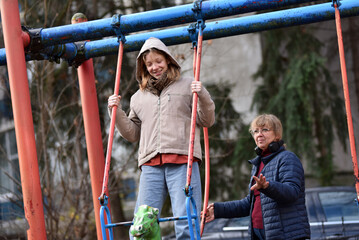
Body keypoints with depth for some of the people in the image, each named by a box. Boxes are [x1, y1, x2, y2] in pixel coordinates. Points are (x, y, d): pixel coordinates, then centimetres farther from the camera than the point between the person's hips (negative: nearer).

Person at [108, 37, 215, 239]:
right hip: (151, 165, 3)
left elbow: (207, 121, 10)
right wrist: (116, 112, 14)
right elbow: (132, 134, 26)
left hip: (183, 162, -3)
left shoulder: (187, 85, 14)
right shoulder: (139, 97, 24)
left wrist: (202, 96, -6)